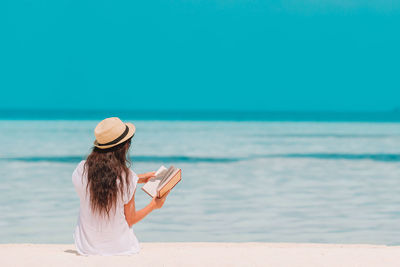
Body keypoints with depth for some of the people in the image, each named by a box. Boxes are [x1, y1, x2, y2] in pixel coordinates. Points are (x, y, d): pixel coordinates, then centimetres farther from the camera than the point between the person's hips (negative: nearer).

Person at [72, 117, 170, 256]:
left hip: (88, 248, 2)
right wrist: (154, 205, 10)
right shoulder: (128, 178, -18)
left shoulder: (81, 171, -11)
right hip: (121, 248, -2)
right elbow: (130, 220, -8)